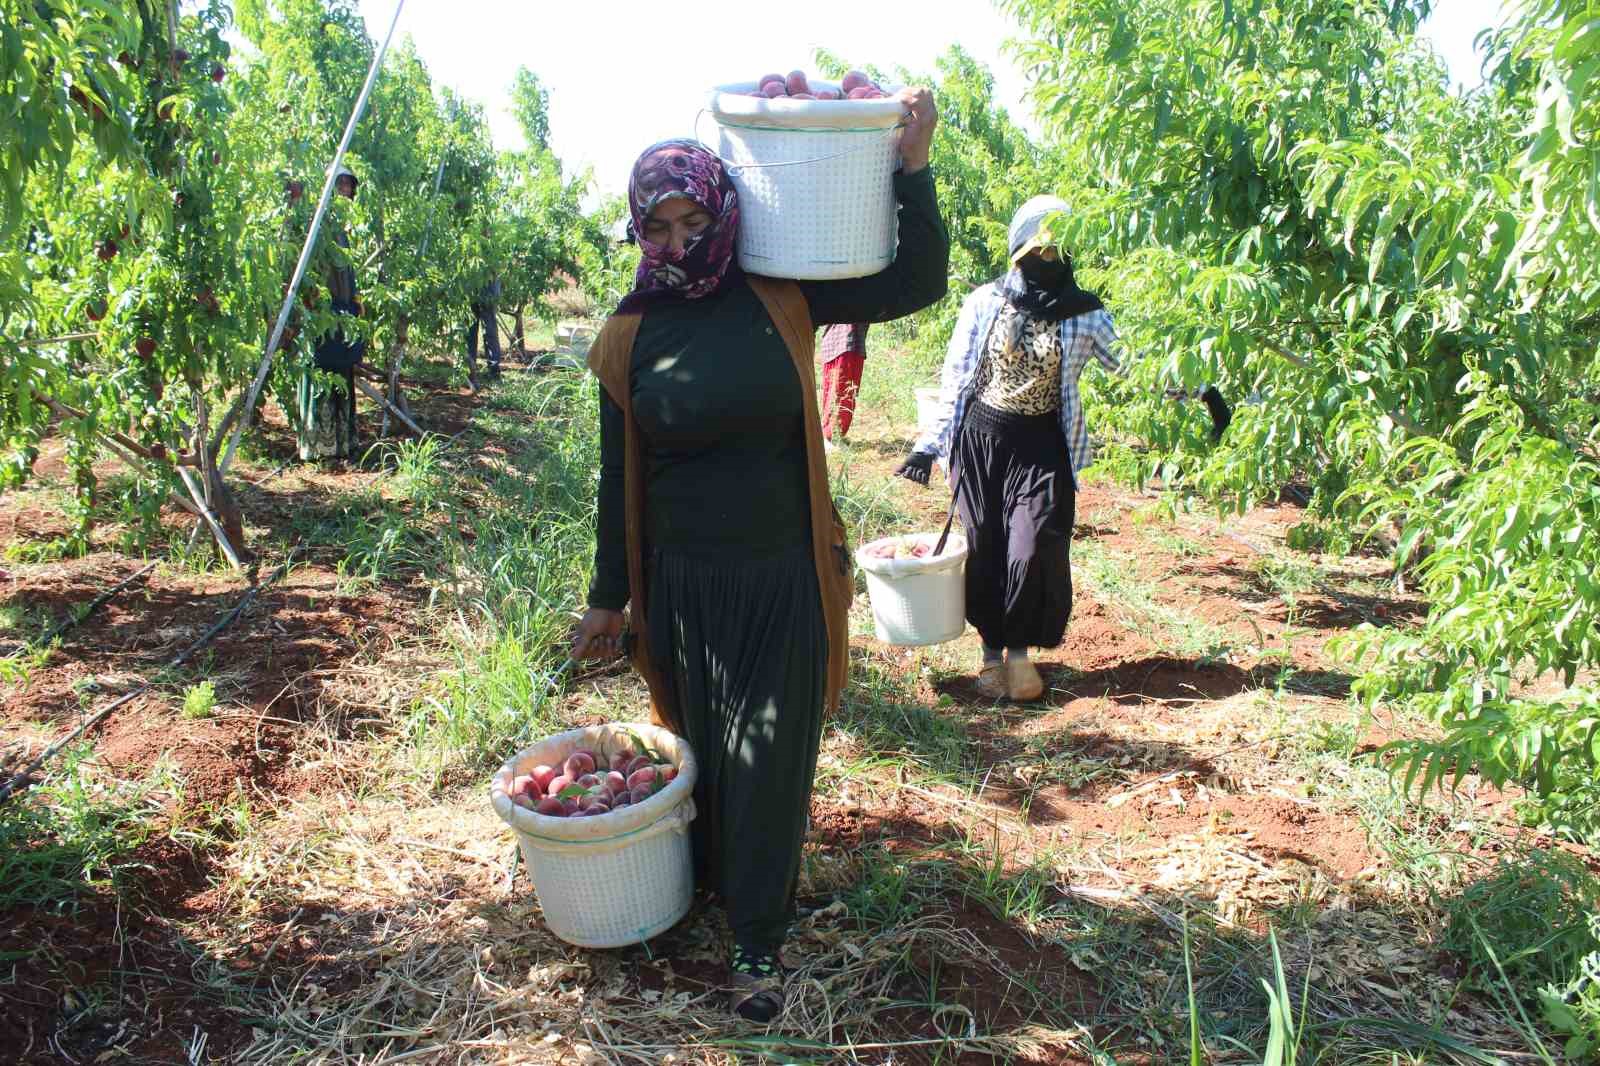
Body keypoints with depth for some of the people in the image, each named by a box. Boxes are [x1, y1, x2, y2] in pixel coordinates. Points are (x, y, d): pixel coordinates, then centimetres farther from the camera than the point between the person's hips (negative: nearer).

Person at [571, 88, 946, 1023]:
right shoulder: (632, 334, -3)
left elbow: (918, 283, -1)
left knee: (768, 757, 5)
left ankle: (759, 941, 23)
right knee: (700, 744, 17)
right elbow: (619, 476, 3)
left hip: (784, 578, -1)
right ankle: (717, 876, 44)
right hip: (683, 586, 1)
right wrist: (608, 598, 8)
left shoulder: (782, 297, -5)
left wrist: (913, 167, -14)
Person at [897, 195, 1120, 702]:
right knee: (986, 549, 3)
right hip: (981, 437, 0)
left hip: (1042, 444, 0)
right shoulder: (985, 302, -1)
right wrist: (931, 444, 0)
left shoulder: (1084, 313, -1)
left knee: (1034, 550, -10)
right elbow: (955, 377, 2)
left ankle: (1020, 650, 13)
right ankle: (992, 650, 22)